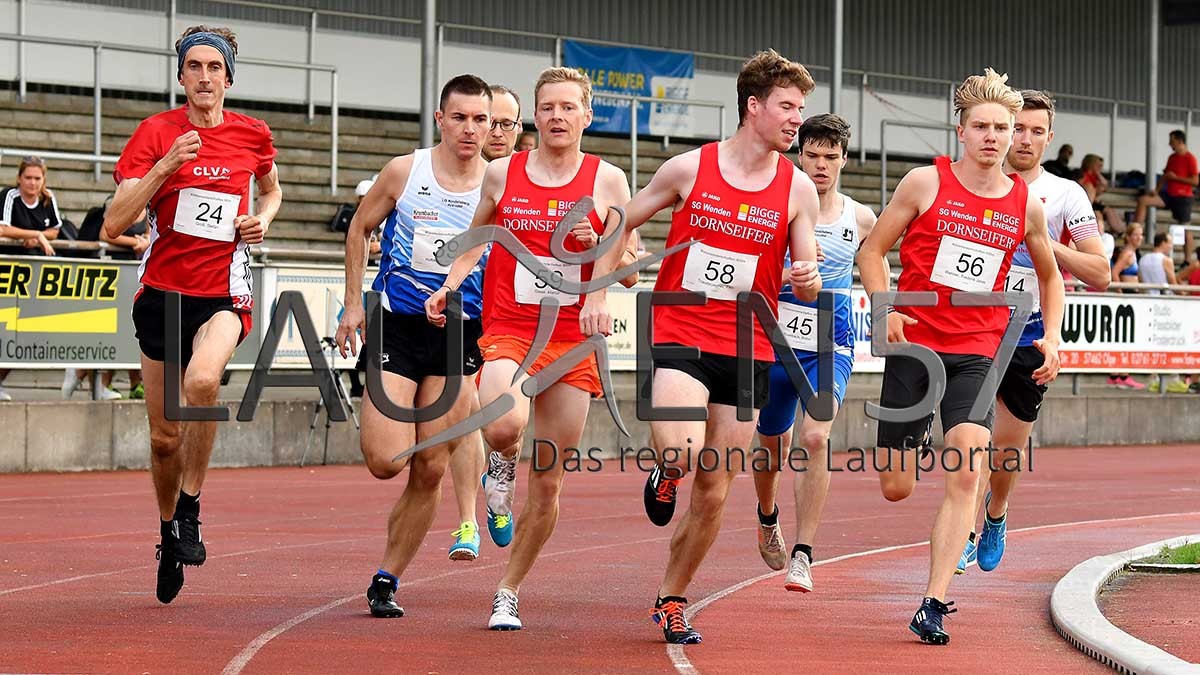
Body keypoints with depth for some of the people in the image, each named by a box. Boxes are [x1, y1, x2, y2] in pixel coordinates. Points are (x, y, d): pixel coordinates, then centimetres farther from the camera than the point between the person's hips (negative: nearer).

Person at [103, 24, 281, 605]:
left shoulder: (252, 135, 3)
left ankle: (190, 510, -16)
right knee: (164, 436, 6)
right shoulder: (156, 133, -3)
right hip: (162, 291, 1)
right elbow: (114, 224, -10)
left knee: (202, 380, -33)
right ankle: (169, 530, 33)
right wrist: (163, 167, -20)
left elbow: (270, 189, 26)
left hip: (223, 295, -1)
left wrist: (263, 218, 4)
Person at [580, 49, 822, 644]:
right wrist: (597, 293, 0)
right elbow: (622, 224, 10)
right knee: (681, 451, -29)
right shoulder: (689, 169, -3)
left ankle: (670, 600, 25)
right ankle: (664, 475, 9)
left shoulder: (798, 188, 1)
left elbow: (808, 286, 7)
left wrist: (807, 279, -17)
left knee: (713, 494, 6)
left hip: (747, 351, 3)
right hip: (678, 334, -3)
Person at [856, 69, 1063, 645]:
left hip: (976, 353, 1)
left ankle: (933, 605, -15)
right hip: (914, 342, -1)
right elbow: (872, 249, 2)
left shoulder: (1026, 204, 4)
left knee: (965, 475, -18)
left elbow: (1049, 276, 21)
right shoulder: (927, 183, -4)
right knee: (895, 489, 3)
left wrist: (1051, 338, 7)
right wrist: (885, 310, -13)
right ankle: (915, 440, 42)